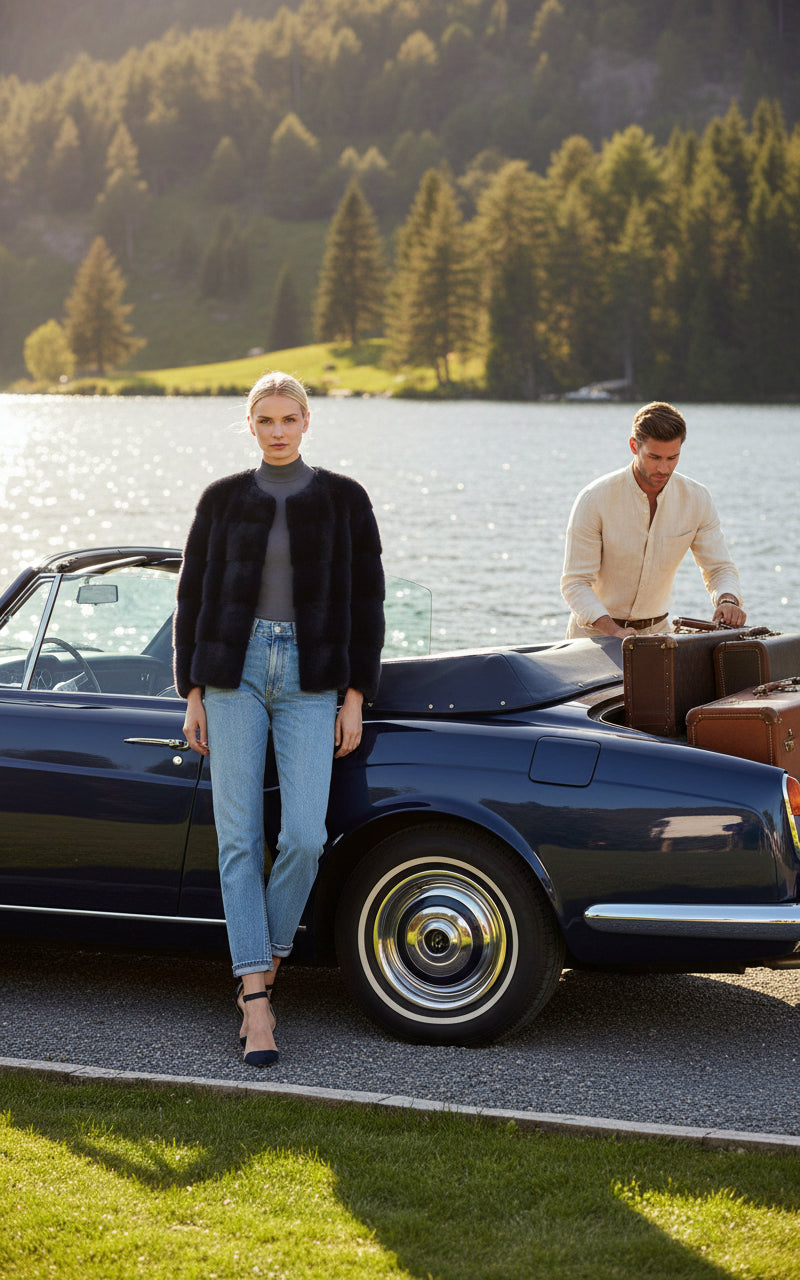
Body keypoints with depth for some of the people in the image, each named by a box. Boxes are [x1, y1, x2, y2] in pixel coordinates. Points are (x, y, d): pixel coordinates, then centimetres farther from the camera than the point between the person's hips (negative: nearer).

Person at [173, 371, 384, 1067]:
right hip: (235, 672, 1)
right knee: (239, 839, -5)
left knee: (304, 837, -12)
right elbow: (192, 597, 9)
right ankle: (257, 1002, -3)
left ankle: (265, 962, 14)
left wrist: (355, 697, -2)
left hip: (312, 679, -1)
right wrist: (193, 695, 4)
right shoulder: (222, 499, 7)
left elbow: (366, 602, 4)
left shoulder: (344, 499, 4)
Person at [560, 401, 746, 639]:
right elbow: (575, 583, -16)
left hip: (656, 630, 4)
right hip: (595, 630, -3)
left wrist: (728, 601, -24)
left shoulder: (697, 499, -7)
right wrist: (615, 631, -32)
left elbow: (719, 569, 1)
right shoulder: (594, 499, -17)